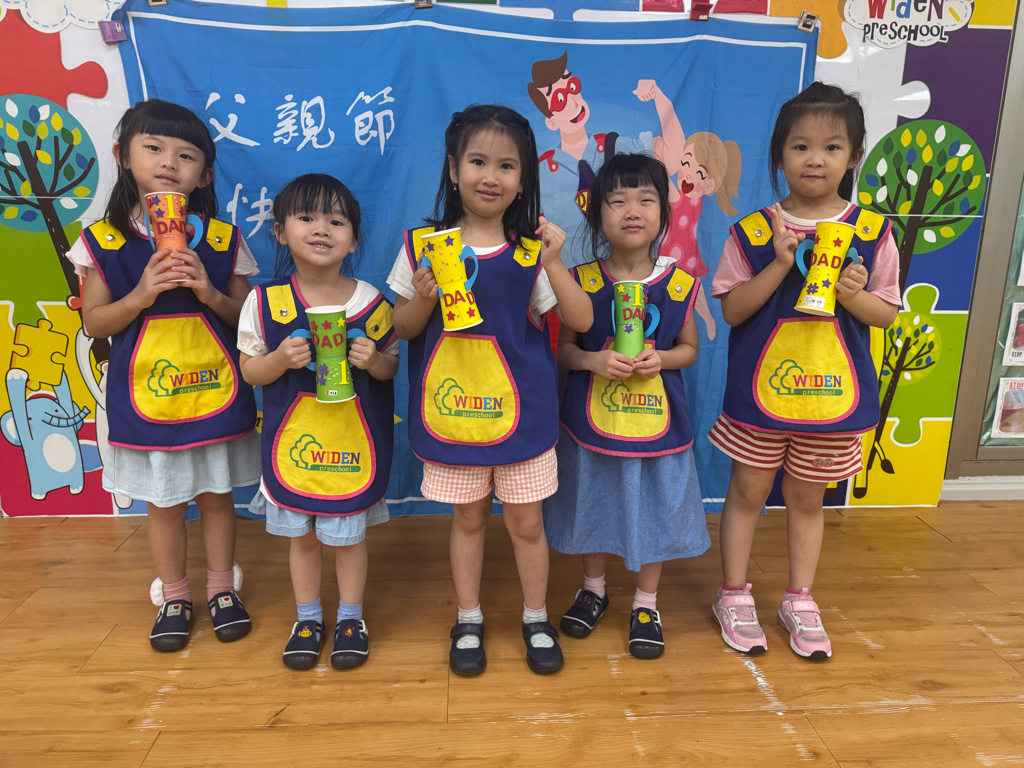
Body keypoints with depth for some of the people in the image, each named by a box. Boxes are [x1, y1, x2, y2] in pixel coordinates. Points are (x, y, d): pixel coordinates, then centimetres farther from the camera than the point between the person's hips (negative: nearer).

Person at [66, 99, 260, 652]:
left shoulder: (222, 240, -1)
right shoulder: (103, 241, -2)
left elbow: (246, 316, 2)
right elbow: (93, 322, 0)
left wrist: (210, 292, -17)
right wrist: (140, 297, -17)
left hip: (214, 390, 0)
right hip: (145, 395, 0)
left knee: (215, 496, 13)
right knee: (163, 503, 12)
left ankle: (222, 589, 32)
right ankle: (174, 597, 32)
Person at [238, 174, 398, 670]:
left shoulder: (371, 302, -7)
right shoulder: (266, 301, -6)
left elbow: (392, 365, 3)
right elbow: (250, 370, 0)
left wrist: (373, 360, -19)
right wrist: (282, 359, -20)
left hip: (354, 439, -1)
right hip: (293, 439, 1)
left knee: (349, 535, 12)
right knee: (301, 536, 16)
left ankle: (351, 617, 35)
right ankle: (308, 618, 38)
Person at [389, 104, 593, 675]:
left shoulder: (532, 250, -3)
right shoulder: (424, 244, -2)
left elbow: (581, 321, -6)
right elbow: (403, 328, 3)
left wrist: (553, 264, -18)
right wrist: (424, 297, -17)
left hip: (520, 407, 0)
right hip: (450, 405, 1)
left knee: (526, 522, 12)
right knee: (468, 517, 16)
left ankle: (536, 618, 35)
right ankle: (469, 620, 37)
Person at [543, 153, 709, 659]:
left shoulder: (679, 284, -5)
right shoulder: (581, 282, -7)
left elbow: (690, 346, 5)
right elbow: (563, 348, -1)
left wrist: (662, 359, -16)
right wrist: (594, 360, -21)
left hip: (657, 420, 0)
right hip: (592, 420, 0)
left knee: (653, 509, 11)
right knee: (593, 504, 16)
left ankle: (646, 603, 34)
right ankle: (594, 588, 41)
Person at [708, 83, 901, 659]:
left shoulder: (872, 232, -1)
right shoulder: (754, 231, -5)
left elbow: (887, 314, 3)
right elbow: (732, 310, -8)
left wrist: (855, 294, -18)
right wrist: (780, 265, -20)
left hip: (833, 391, 1)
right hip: (759, 389, -1)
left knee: (807, 499, 15)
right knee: (748, 491, 11)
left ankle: (800, 601, 33)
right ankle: (734, 596, 29)